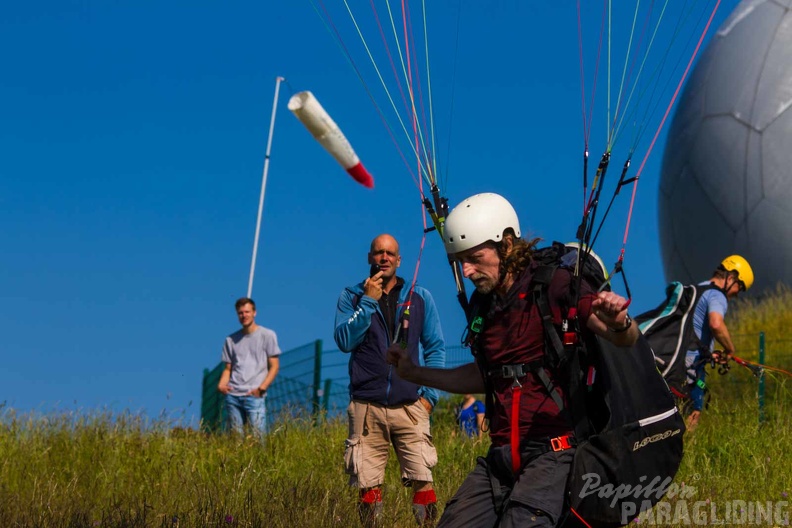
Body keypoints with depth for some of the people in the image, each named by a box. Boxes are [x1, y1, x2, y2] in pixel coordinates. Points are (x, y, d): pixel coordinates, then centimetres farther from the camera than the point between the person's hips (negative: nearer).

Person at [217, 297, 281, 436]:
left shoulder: (267, 335, 6)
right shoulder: (231, 340, 17)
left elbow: (274, 366, 3)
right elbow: (228, 368, 18)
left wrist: (261, 388, -10)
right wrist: (221, 384, -4)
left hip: (254, 395, -4)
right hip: (232, 395, 4)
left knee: (258, 435, -13)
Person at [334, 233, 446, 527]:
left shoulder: (420, 297, 9)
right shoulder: (352, 296, 9)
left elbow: (435, 348, 11)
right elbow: (344, 341, -5)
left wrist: (430, 393, 1)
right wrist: (368, 302, -10)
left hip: (410, 406, 0)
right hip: (366, 407, 0)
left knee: (423, 480, -11)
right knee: (368, 487, 0)